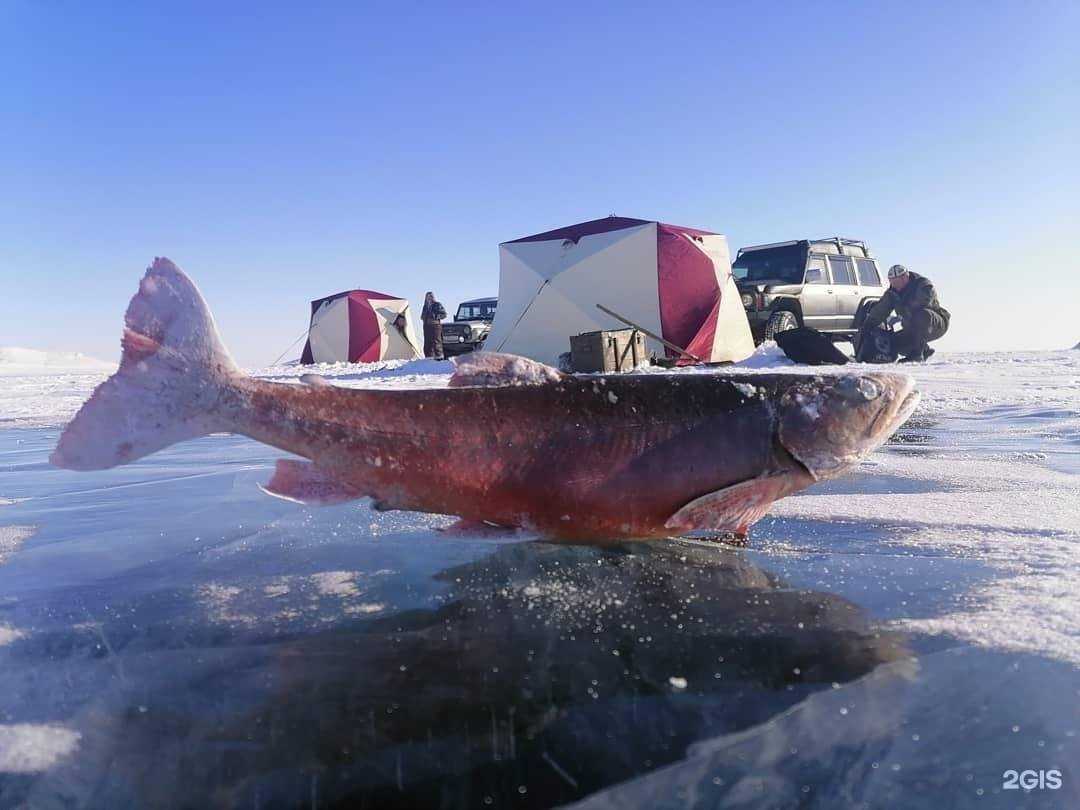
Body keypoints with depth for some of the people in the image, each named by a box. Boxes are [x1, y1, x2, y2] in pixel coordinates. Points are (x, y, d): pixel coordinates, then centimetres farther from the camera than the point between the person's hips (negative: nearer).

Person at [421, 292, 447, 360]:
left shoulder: (437, 305, 1)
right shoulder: (425, 306, 19)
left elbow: (444, 314, -4)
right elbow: (422, 316, 28)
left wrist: (436, 317, -13)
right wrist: (423, 318, 5)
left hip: (435, 325, -6)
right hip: (426, 326, 6)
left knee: (436, 341, -10)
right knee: (427, 342, 5)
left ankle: (439, 356, -8)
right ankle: (428, 357, 10)